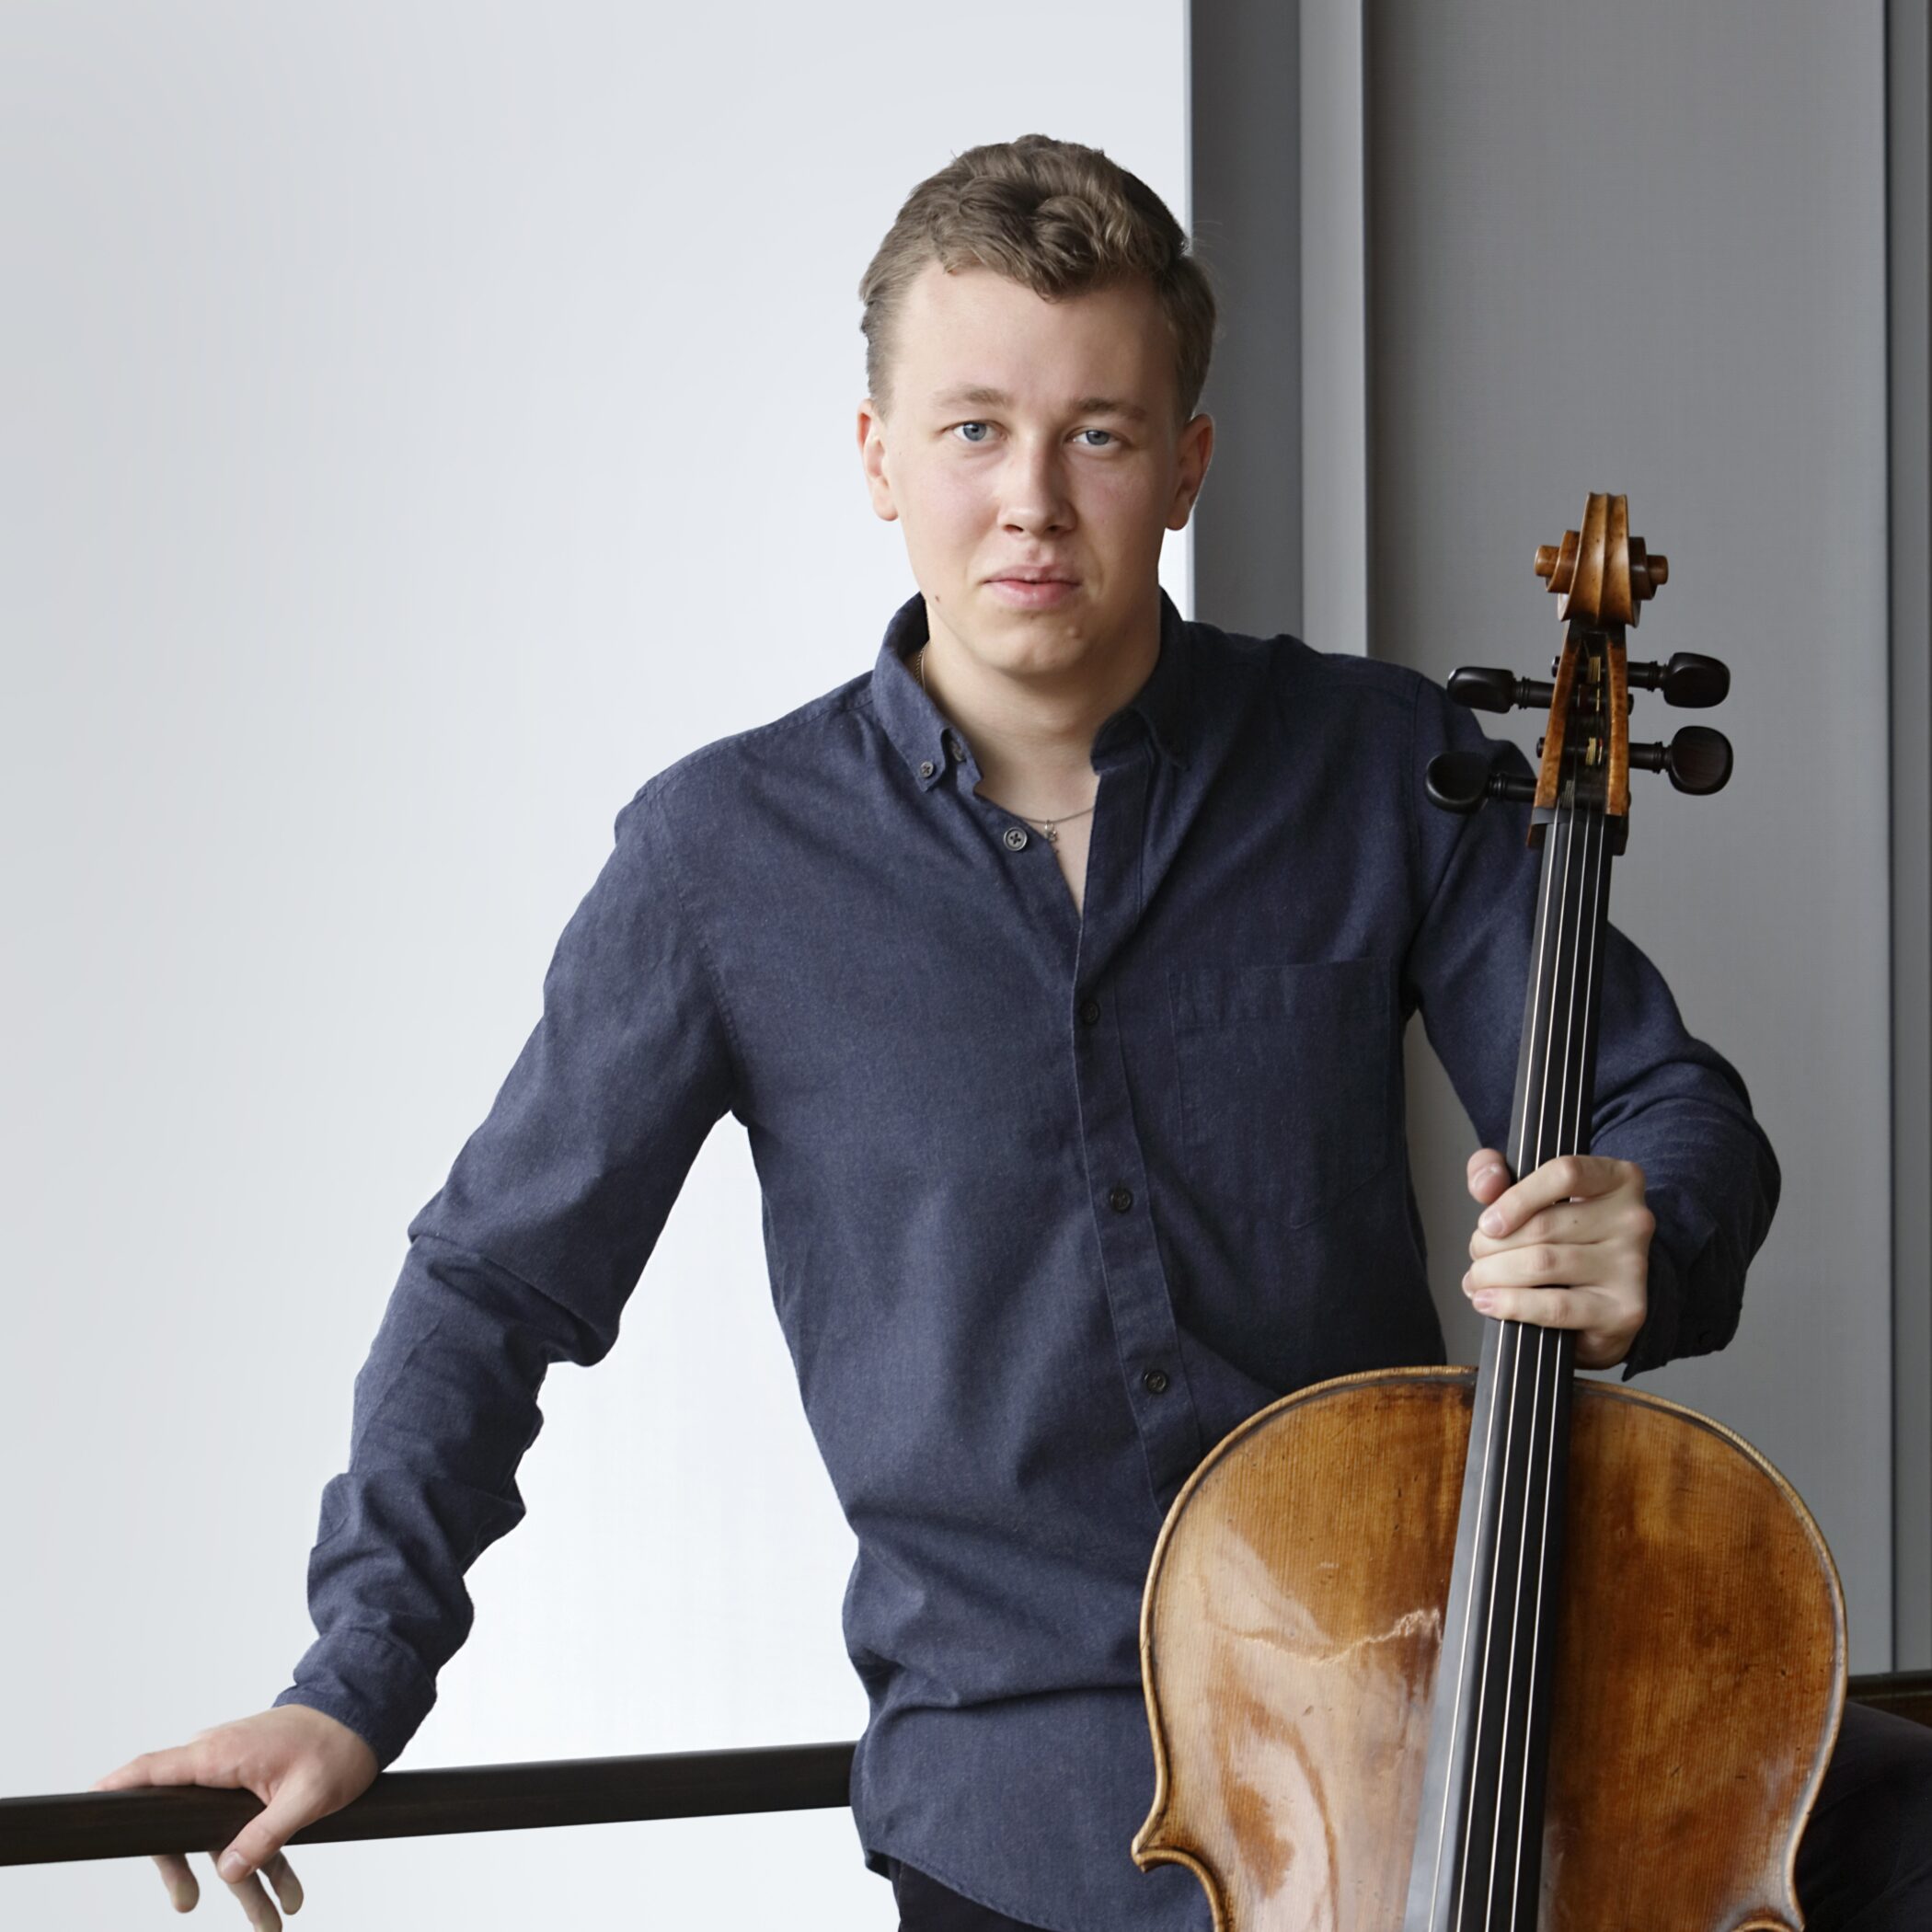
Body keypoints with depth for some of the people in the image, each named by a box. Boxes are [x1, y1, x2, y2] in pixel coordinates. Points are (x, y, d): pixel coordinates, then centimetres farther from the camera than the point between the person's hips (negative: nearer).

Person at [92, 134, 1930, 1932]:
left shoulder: (1384, 766, 1)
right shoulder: (726, 854, -1)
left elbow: (1677, 1118, 6)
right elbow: (502, 1281, 6)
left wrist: (1638, 1244, -18)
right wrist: (355, 1682, -2)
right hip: (1029, 1775, -1)